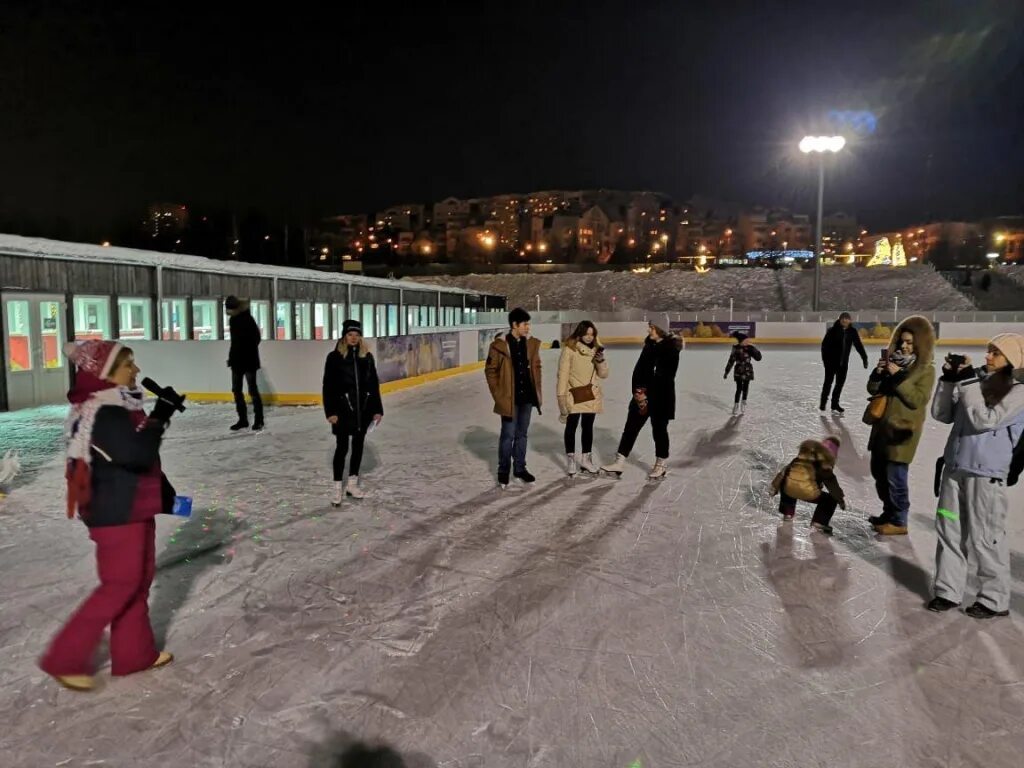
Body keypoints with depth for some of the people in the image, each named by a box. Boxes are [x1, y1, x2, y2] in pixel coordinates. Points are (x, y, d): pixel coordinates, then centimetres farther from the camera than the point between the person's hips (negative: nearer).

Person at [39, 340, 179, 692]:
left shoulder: (120, 406, 10)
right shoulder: (102, 413, -20)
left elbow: (145, 459, 17)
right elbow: (137, 454, -30)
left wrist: (168, 496, 20)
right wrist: (159, 419, -18)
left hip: (135, 507, 10)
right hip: (116, 513, -10)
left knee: (140, 580, 15)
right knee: (120, 585, -2)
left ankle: (135, 653, 26)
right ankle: (65, 659, 11)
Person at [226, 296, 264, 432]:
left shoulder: (248, 319, -14)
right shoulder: (233, 320, 10)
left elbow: (256, 338, -15)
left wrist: (250, 353, -17)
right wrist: (231, 357, 13)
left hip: (249, 361, -8)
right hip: (237, 361, 8)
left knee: (252, 390, -3)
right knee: (236, 390, 8)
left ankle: (258, 420, 4)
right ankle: (242, 420, 16)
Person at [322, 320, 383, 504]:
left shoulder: (367, 357, 3)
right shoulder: (334, 357, -7)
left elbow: (374, 384, 6)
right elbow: (328, 386, -7)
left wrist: (377, 409, 4)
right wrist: (331, 411, -13)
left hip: (363, 408, 4)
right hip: (343, 408, -4)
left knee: (358, 445, 12)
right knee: (342, 447, 1)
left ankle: (352, 484, 25)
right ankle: (338, 487, 12)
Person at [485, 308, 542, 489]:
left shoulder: (532, 344, 2)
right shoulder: (499, 346, -13)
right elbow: (490, 370, -7)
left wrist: (537, 390, 7)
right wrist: (498, 395, -8)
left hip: (527, 397, 5)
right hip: (509, 398, -5)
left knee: (522, 434, 16)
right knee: (508, 435, 3)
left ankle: (520, 469, 29)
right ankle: (503, 471, 18)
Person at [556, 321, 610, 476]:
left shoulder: (596, 349, 5)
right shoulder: (569, 349, -10)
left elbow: (603, 374, 5)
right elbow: (563, 373, -10)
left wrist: (601, 361, -14)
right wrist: (561, 395, -13)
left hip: (592, 395, 5)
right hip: (574, 395, -4)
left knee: (588, 427, 13)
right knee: (571, 426, 5)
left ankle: (586, 459, 25)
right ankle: (570, 459, 17)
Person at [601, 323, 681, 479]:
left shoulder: (671, 349, -14)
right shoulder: (649, 344, 6)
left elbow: (664, 379, -18)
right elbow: (639, 368, 5)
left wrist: (647, 395, -16)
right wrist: (638, 390, -6)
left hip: (662, 397, -6)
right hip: (643, 394, 6)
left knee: (659, 430, 8)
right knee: (630, 427, 4)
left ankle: (660, 466, 25)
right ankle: (619, 463, 8)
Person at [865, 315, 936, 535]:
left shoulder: (926, 369, -9)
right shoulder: (893, 360, 7)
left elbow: (918, 400, -18)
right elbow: (873, 390, 8)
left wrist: (899, 377, -23)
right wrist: (878, 373, -11)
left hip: (902, 430, -7)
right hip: (882, 426, 7)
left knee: (896, 478, -4)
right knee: (879, 473, 16)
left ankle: (898, 522, 10)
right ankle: (889, 513, 33)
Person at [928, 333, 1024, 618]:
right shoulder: (978, 380, 7)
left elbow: (985, 420, -19)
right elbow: (942, 415, 7)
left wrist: (969, 383, -17)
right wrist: (949, 380, -3)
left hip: (986, 474, -6)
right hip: (954, 468, 6)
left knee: (984, 539, 1)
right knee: (948, 531, 10)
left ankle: (995, 600, 17)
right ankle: (948, 591, 21)